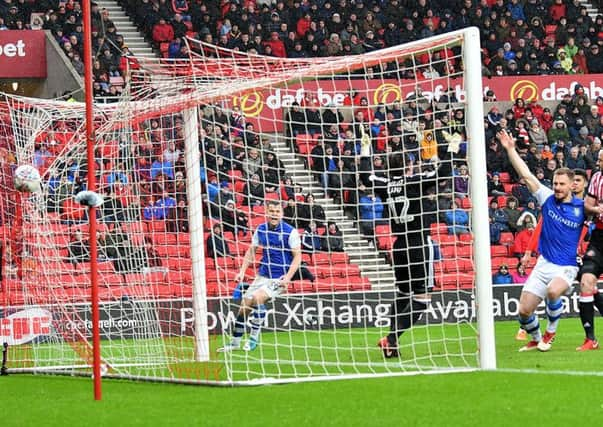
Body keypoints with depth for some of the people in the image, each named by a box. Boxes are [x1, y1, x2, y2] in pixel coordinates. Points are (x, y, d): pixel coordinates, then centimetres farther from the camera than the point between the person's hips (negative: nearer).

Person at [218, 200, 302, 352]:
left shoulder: (290, 232, -10)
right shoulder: (260, 229, 4)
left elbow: (297, 256, -9)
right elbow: (251, 251, 14)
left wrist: (288, 277, -20)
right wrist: (242, 271, 3)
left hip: (279, 279, -5)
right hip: (262, 276, 5)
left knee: (257, 297, -28)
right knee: (244, 305, 1)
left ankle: (254, 337, -14)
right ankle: (235, 342, 17)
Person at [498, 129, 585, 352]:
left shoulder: (581, 207, -4)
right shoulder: (547, 198, 1)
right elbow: (526, 174, -2)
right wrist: (510, 149, -8)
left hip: (566, 267, -3)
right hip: (544, 264, 3)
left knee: (553, 291, -35)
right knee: (524, 310, -2)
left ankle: (550, 332, -9)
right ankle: (536, 340, 28)